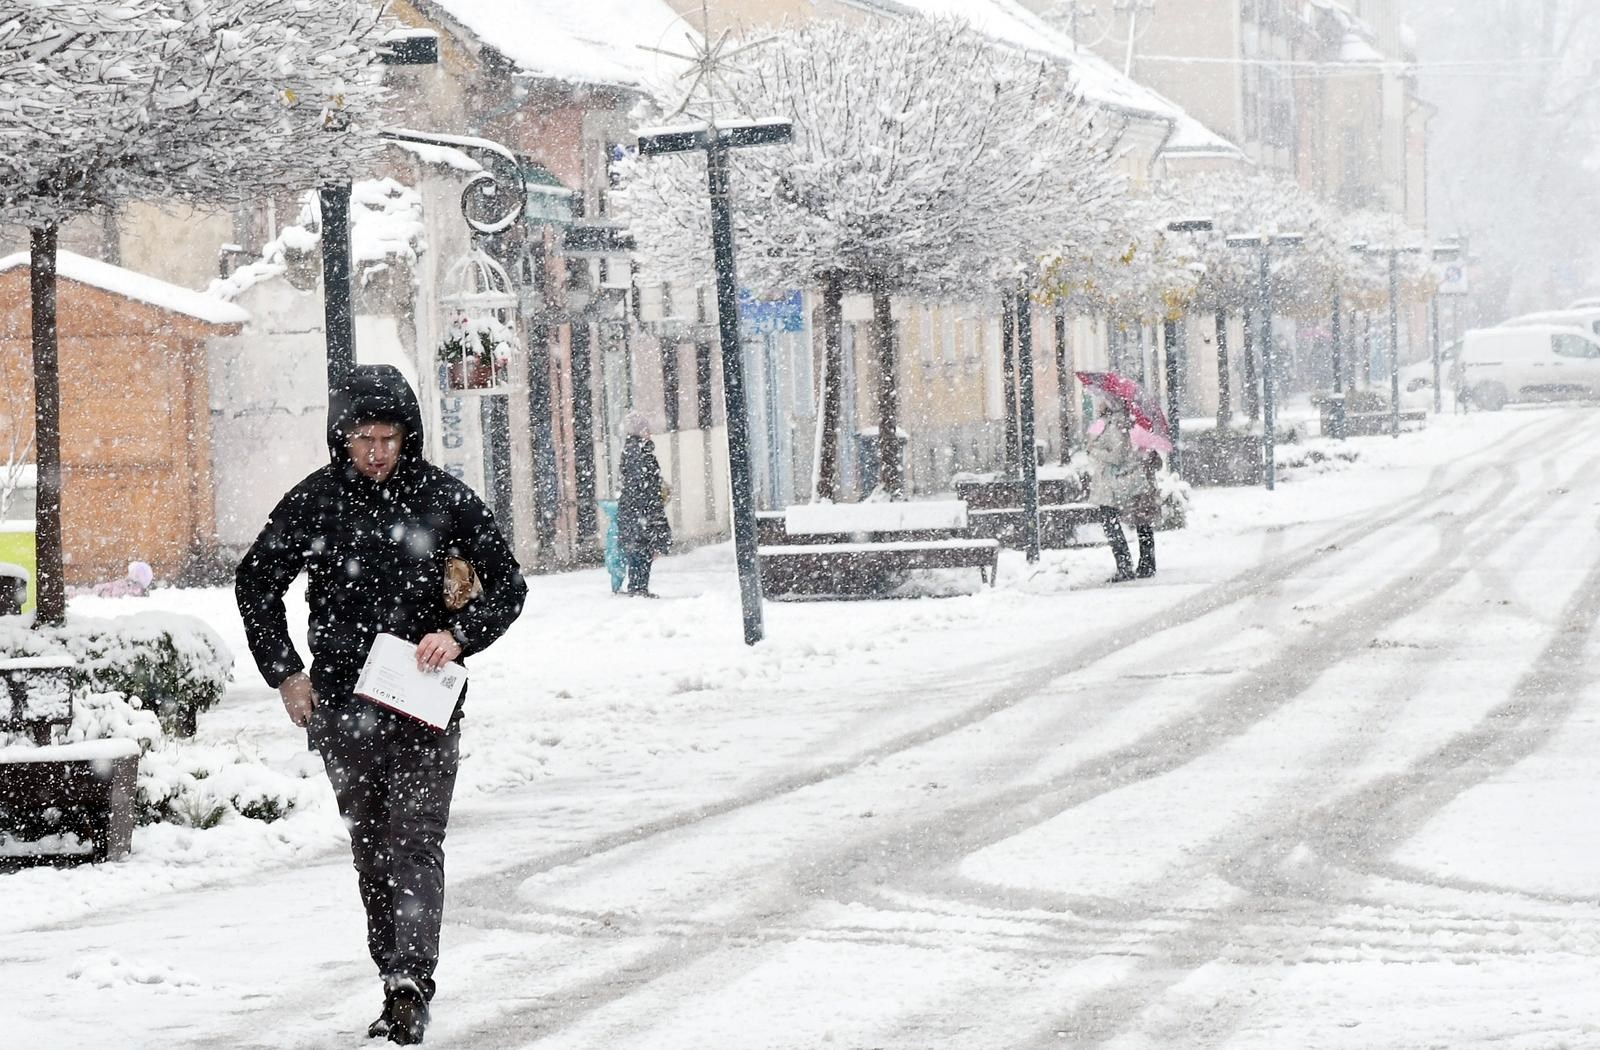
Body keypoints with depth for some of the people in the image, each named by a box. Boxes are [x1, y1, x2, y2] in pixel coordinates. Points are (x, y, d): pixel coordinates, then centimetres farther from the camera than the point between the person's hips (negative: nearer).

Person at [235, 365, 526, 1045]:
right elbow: (255, 584, 11)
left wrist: (459, 634, -15)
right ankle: (396, 984, 15)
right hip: (340, 705, 2)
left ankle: (411, 983, -18)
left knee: (415, 842, -12)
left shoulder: (445, 499, -2)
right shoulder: (314, 501, 1)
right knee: (370, 848, 8)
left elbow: (507, 584, 3)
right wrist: (284, 672, 4)